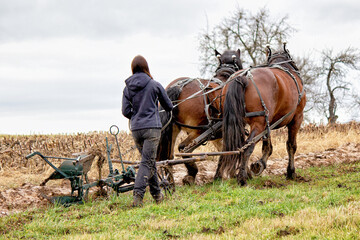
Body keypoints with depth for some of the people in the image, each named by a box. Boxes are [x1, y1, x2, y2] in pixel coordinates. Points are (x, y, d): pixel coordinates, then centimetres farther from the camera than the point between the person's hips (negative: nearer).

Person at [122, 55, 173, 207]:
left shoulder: (127, 88, 4)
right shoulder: (154, 85, -4)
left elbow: (125, 111, 1)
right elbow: (168, 106, 6)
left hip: (135, 129, 4)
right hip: (152, 128, -4)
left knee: (149, 161, 17)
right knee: (147, 163, -7)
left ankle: (157, 194, 23)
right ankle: (137, 196, -20)